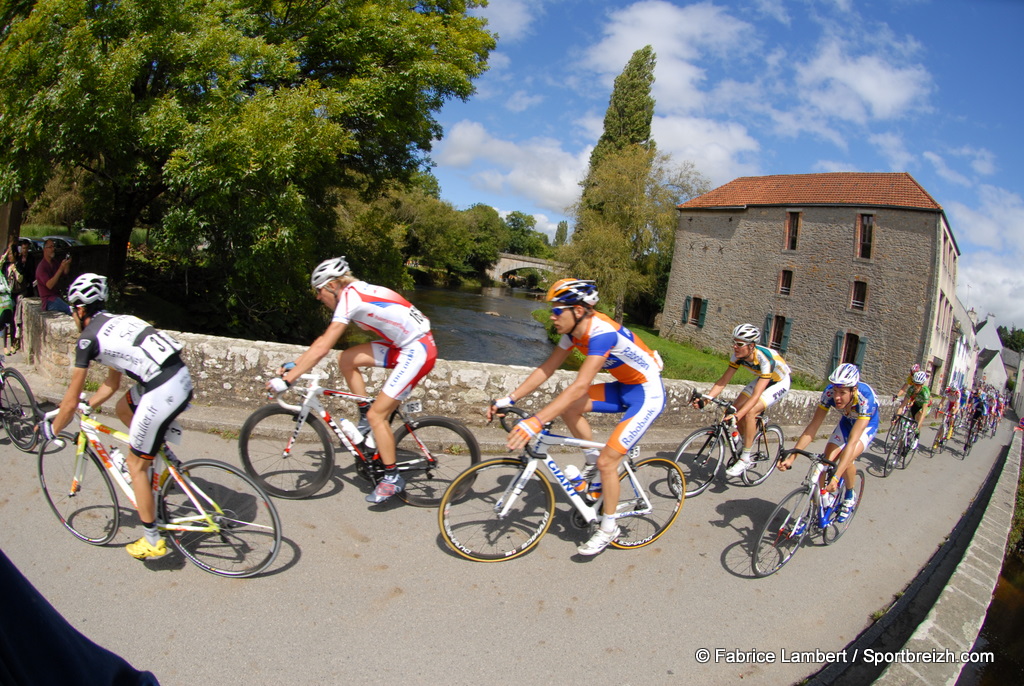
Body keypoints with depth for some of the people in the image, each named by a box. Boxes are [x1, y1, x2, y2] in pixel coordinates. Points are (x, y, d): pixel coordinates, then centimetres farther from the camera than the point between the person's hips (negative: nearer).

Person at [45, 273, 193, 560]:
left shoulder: (88, 338, 1)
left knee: (136, 465, 9)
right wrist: (87, 407, 40)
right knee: (123, 408, 32)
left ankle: (153, 542, 19)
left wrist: (51, 431, 22)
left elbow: (71, 401, 6)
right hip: (183, 378, 8)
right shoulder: (117, 321, 24)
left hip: (163, 393, -8)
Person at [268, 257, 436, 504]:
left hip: (418, 351, -9)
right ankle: (365, 418, 16)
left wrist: (286, 379, -13)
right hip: (403, 345, 9)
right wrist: (291, 365, 19)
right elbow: (324, 339, 18)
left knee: (377, 414, -6)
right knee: (346, 359, 6)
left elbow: (321, 349, -18)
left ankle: (392, 478, 7)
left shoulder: (349, 297, -15)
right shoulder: (357, 291, 12)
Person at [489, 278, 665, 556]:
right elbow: (546, 369, -2)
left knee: (607, 461, -11)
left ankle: (609, 529, 10)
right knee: (568, 407, -9)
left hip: (648, 395, -8)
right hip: (624, 387, 8)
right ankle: (592, 463, 11)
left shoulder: (602, 332, -31)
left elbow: (580, 386, -40)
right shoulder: (574, 330, -5)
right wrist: (508, 400, -8)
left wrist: (535, 422, -46)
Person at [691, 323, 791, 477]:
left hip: (779, 383, -7)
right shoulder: (738, 356, -19)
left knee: (749, 412, -25)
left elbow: (756, 395, -42)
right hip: (761, 379, 7)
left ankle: (745, 459, -15)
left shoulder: (765, 359, -38)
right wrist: (704, 399, -31)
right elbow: (722, 381, -17)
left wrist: (738, 415, -52)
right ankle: (746, 444, 13)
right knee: (735, 408, -10)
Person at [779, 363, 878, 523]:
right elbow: (812, 427, -29)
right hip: (847, 421, 4)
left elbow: (852, 440, -46)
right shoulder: (829, 392, -30)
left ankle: (850, 496, 1)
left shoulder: (866, 398, -40)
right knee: (826, 460, -13)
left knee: (847, 458, -27)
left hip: (867, 424, -4)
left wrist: (836, 477, -52)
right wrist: (791, 457, -38)